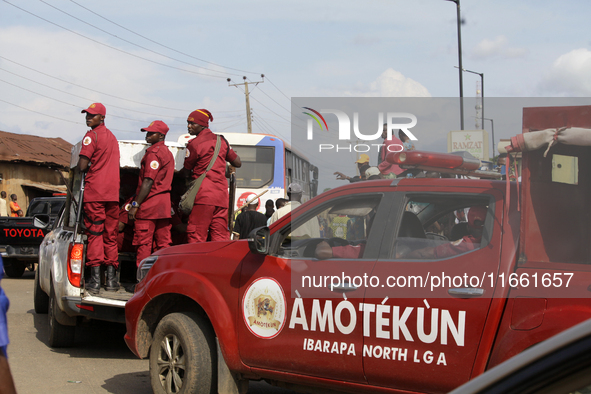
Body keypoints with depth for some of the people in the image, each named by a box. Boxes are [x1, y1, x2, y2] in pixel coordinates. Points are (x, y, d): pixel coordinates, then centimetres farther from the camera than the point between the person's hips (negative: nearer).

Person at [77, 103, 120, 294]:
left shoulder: (92, 135, -5)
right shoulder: (112, 137, 19)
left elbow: (82, 165, -12)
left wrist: (82, 168, 8)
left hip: (94, 192, -6)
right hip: (113, 192, 6)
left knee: (94, 233, -6)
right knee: (110, 235, 8)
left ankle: (95, 278, -10)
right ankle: (111, 278, 6)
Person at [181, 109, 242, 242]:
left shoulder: (194, 144, -4)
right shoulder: (221, 141, 14)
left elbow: (186, 173, 4)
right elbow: (238, 163, 22)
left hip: (203, 196, -6)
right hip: (222, 195, 6)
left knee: (196, 236, -6)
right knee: (220, 237, 5)